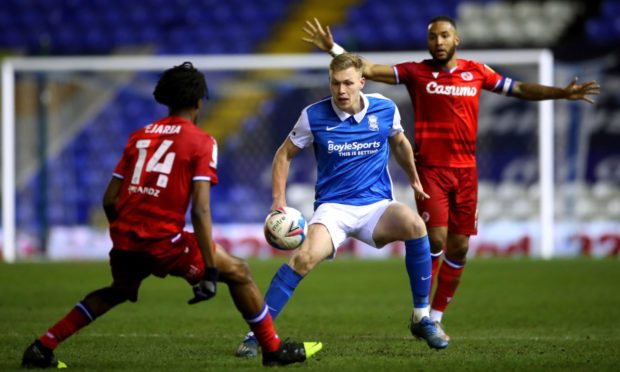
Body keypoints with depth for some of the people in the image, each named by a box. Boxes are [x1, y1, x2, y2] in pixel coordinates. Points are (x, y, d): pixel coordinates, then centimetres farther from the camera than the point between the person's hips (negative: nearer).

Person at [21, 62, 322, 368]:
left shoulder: (139, 136, 15)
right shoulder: (201, 142, -1)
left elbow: (109, 200, 13)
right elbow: (200, 210, -12)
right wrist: (210, 271, -12)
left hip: (125, 239, 6)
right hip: (163, 241, -6)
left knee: (118, 291, 34)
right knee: (238, 272, 10)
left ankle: (42, 348, 28)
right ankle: (274, 350, 12)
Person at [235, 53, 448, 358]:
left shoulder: (385, 110, -2)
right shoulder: (314, 116, -7)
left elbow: (399, 143, 22)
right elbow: (284, 154, 7)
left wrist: (414, 179, 27)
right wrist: (279, 200, -3)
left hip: (377, 206, 2)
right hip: (333, 207, -2)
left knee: (414, 224, -30)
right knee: (305, 257, -31)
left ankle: (421, 319, -13)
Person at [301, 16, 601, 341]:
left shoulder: (476, 72, 8)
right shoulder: (416, 72, 0)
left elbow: (519, 89, 14)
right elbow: (369, 70, -4)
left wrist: (562, 93, 6)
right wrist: (333, 49, -14)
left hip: (465, 169, 3)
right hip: (430, 168, -3)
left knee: (459, 247, 4)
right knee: (435, 238, -16)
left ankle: (436, 316, 19)